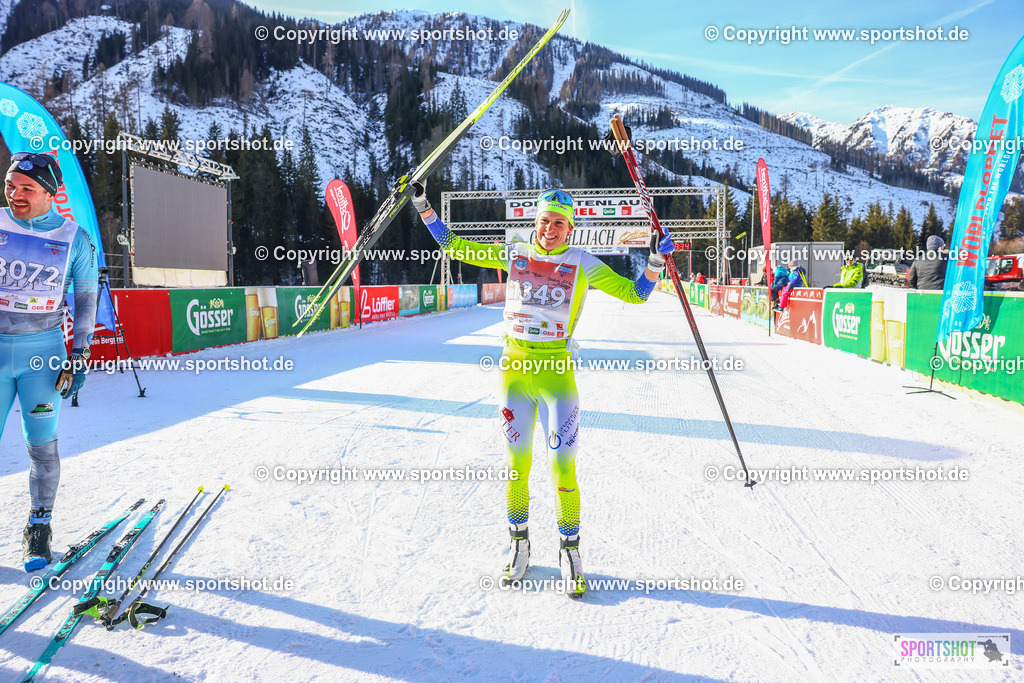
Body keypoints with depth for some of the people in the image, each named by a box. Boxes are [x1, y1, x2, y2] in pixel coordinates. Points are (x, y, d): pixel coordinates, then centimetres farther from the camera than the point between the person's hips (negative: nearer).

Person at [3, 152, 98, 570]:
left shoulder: (74, 239, -1)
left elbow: (87, 299, 5)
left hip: (43, 353, -1)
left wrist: (78, 356, 1)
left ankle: (39, 529, 17)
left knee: (42, 445, 3)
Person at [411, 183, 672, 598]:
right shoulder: (514, 255, 6)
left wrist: (656, 261, -12)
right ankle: (519, 542, 28)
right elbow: (454, 248, 13)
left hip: (557, 370, -2)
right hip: (514, 366, 2)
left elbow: (635, 294, 2)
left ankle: (570, 549, 17)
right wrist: (424, 209, 10)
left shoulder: (582, 264, 1)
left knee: (563, 467, -2)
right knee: (516, 464, 9)